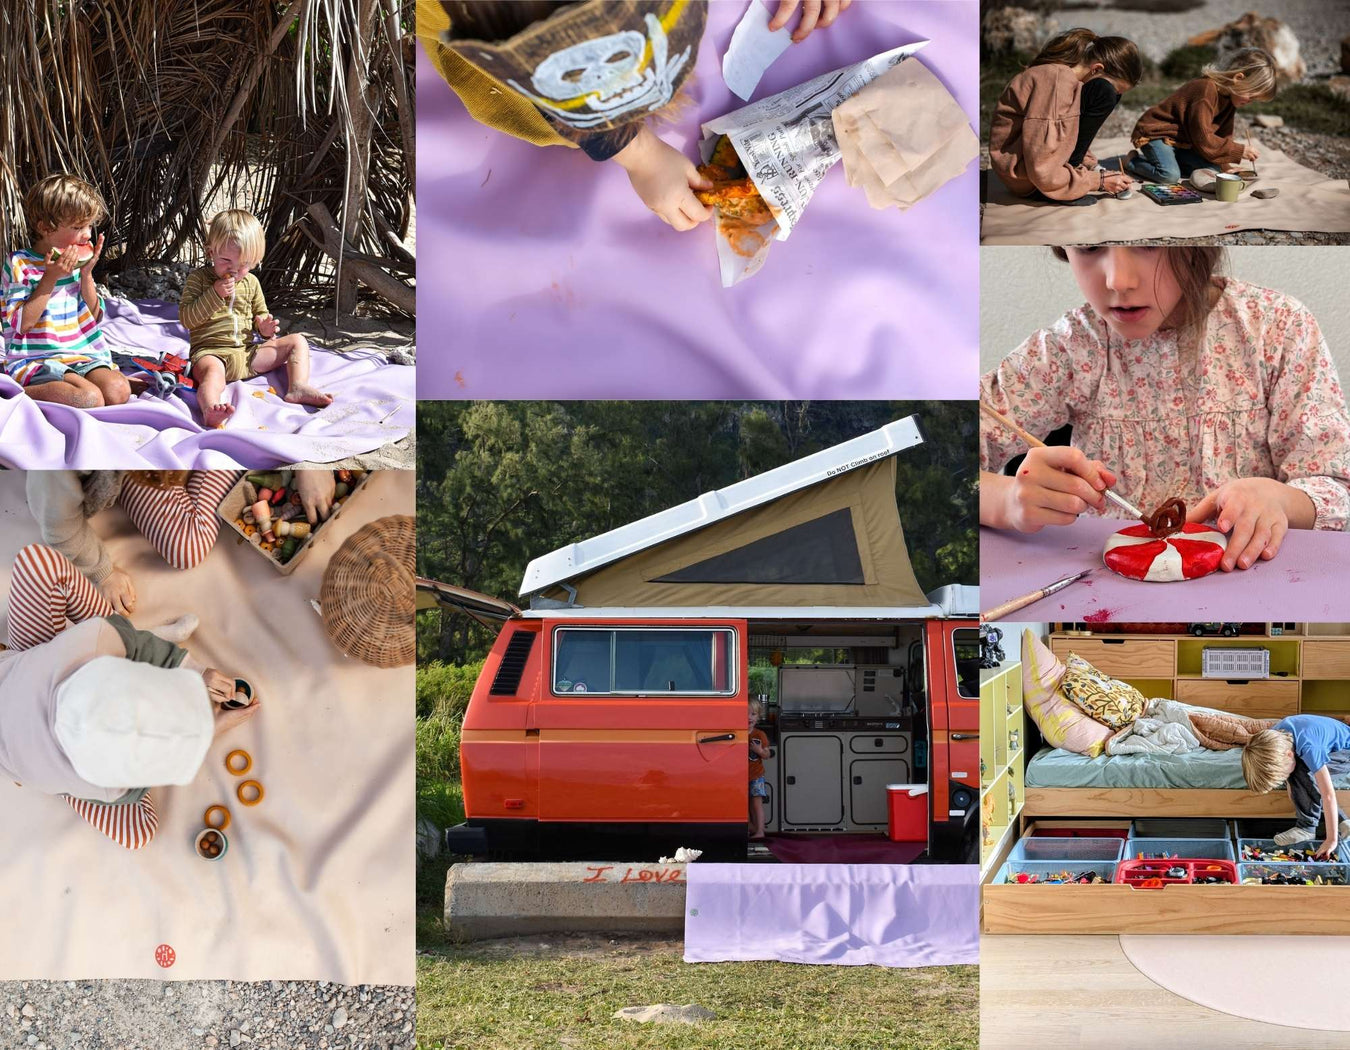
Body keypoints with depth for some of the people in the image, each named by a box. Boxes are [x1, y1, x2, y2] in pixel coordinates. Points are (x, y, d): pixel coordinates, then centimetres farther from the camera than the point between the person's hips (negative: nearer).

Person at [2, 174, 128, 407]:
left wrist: (86, 274, -1)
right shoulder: (20, 264, -6)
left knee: (118, 392, -29)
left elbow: (94, 316, 11)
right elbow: (23, 324, -13)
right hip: (36, 360, -4)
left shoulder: (76, 262, 10)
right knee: (90, 399, -32)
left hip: (82, 356, 4)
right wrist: (50, 278, -16)